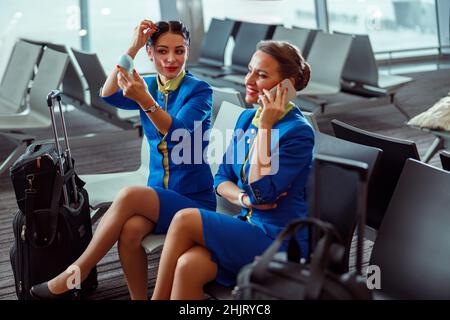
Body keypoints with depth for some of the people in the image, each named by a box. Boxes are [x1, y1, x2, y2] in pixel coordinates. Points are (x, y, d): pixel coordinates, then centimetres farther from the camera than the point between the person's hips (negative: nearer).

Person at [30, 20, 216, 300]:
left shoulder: (200, 90, -7)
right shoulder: (147, 85, 8)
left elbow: (177, 133, -23)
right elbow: (109, 96, -11)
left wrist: (145, 100, -38)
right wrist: (132, 48, -17)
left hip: (194, 199, -4)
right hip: (158, 193, 4)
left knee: (129, 195, -30)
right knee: (130, 230, -29)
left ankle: (73, 276, -16)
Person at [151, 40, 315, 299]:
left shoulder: (299, 132, -13)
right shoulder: (247, 118, 10)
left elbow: (262, 192, -20)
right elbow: (222, 179, 12)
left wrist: (265, 126, -20)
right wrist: (244, 198, -11)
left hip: (280, 241, -6)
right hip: (248, 227, 6)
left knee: (185, 220, -21)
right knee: (188, 266, -25)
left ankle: (158, 297, -5)